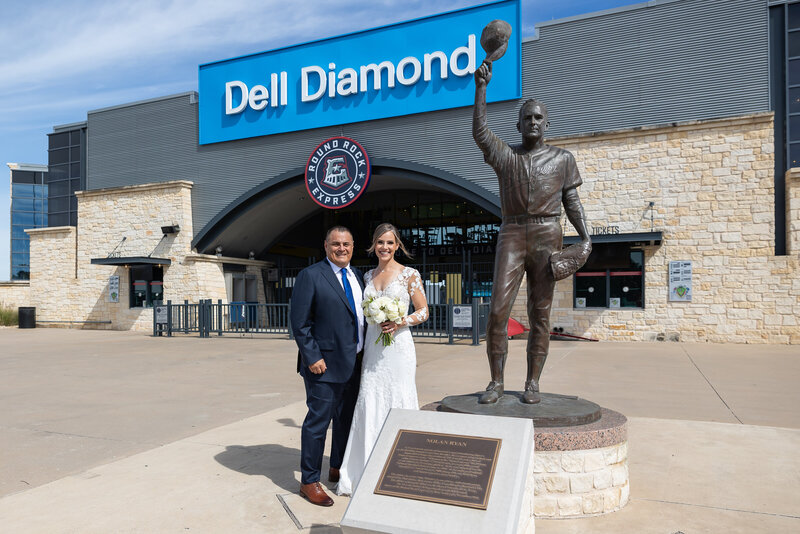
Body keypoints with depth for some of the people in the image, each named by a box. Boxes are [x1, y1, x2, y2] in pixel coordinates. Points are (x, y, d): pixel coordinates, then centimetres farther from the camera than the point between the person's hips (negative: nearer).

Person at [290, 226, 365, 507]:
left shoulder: (357, 276, 11)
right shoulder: (310, 276, -10)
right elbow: (300, 323, -12)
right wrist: (313, 357, -17)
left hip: (354, 364, 7)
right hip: (324, 365, -7)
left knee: (347, 419, 18)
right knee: (318, 421, 1)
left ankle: (338, 470, 36)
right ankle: (309, 481, 17)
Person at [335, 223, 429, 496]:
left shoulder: (409, 274, -2)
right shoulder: (368, 276, 12)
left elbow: (423, 311, 0)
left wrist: (401, 322, -15)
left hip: (398, 346, -4)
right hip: (372, 347, 4)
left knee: (398, 403, 0)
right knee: (369, 405, 3)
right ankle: (368, 472, 16)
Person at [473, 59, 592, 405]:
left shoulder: (562, 159, 14)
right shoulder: (505, 155, 15)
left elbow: (572, 201, 11)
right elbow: (479, 132, 0)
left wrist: (585, 237, 0)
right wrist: (481, 87, -4)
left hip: (547, 235, 0)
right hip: (511, 234, 0)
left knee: (540, 312, 0)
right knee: (498, 309, -10)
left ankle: (533, 383, 6)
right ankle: (496, 382, -2)